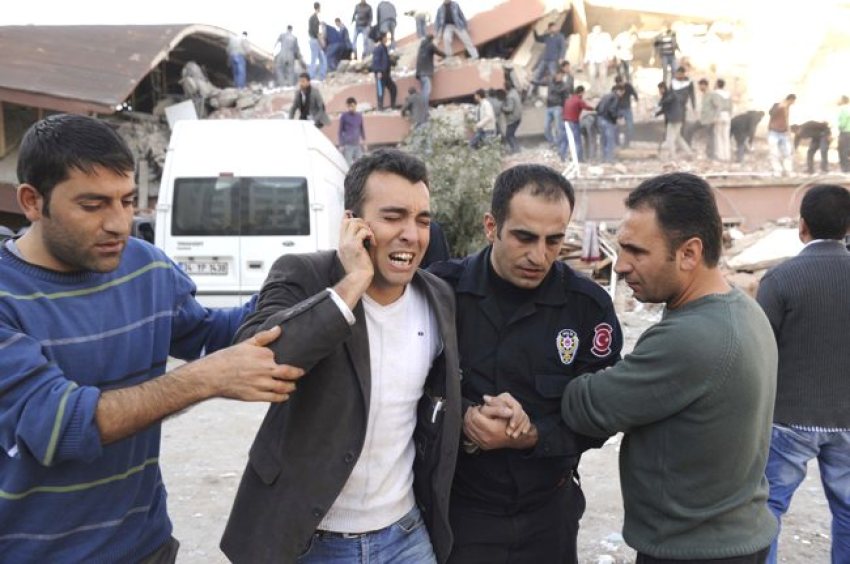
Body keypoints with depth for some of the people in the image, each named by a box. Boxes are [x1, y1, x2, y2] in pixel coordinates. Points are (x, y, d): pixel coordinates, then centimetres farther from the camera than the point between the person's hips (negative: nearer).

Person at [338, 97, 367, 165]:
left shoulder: (359, 116, 9)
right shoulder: (344, 116, -2)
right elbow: (341, 131, 1)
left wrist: (364, 143, 15)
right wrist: (341, 145, -4)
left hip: (357, 144, 4)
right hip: (347, 145, -4)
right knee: (348, 165, -9)